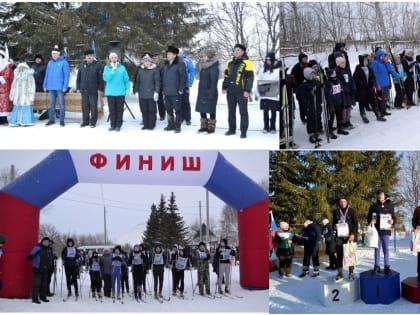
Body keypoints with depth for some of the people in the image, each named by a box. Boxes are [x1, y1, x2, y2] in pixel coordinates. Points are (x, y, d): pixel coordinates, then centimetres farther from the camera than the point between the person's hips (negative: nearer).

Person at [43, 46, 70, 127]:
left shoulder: (63, 62, -6)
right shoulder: (50, 63, 11)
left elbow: (67, 75, -9)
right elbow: (47, 75, 15)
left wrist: (65, 86, -15)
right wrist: (45, 85, 10)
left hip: (60, 87, -5)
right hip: (51, 87, 5)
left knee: (61, 103, 1)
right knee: (51, 104, 10)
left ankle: (62, 120, 7)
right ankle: (51, 119, 17)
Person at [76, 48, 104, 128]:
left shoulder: (97, 65, -3)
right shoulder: (82, 64, 9)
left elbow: (101, 77, -4)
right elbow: (79, 77, 12)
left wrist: (100, 88, -8)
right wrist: (78, 87, 9)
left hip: (93, 90, -4)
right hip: (84, 89, 4)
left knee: (93, 107, 2)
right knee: (85, 106, 9)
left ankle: (93, 122, 11)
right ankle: (85, 121, 19)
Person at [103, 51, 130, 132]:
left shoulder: (122, 68, 2)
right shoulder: (107, 68, 2)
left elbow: (126, 80, 5)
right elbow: (106, 78, -10)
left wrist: (127, 88, -3)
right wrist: (113, 71, -15)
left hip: (120, 92, 0)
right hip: (110, 92, 0)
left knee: (119, 109, 3)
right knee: (112, 109, 5)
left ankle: (118, 125, 11)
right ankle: (113, 125, 14)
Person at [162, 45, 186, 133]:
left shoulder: (180, 64, -7)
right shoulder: (166, 65, 15)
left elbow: (183, 77, -11)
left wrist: (181, 89, -15)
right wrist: (163, 88, 14)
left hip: (176, 92, -7)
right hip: (167, 92, 7)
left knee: (177, 109, -3)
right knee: (169, 109, 12)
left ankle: (178, 126, 2)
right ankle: (171, 124, 22)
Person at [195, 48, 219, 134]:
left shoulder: (214, 67, -11)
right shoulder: (203, 67, 14)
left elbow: (214, 81, -17)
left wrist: (212, 92, -21)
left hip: (209, 92, -9)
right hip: (202, 92, 9)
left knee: (210, 110, -2)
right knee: (201, 109, 10)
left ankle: (211, 127, 6)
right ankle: (204, 126, 20)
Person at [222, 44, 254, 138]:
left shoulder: (246, 63, -7)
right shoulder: (230, 63, 12)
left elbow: (250, 78, -9)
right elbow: (226, 76, 19)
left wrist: (247, 90, -15)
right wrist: (224, 87, 11)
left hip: (242, 92, -6)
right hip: (231, 92, 6)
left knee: (243, 112, -2)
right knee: (231, 111, 13)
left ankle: (243, 131, 2)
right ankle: (232, 129, 24)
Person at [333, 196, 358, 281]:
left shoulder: (351, 210, 2)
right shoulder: (336, 211, 10)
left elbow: (356, 223, -1)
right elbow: (334, 223, 18)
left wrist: (353, 234, -13)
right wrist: (335, 227, -5)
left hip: (350, 236, -2)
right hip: (339, 236, 2)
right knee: (339, 255, -1)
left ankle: (351, 273, 7)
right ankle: (340, 273, 2)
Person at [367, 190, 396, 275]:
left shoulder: (389, 205, 4)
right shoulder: (373, 206, 4)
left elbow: (394, 216, 9)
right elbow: (369, 217, 10)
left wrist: (392, 221, -13)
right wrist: (371, 221, -12)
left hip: (386, 231, -1)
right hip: (376, 230, 1)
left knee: (386, 249, 4)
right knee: (377, 249, 7)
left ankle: (387, 267, 9)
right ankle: (377, 266, 12)